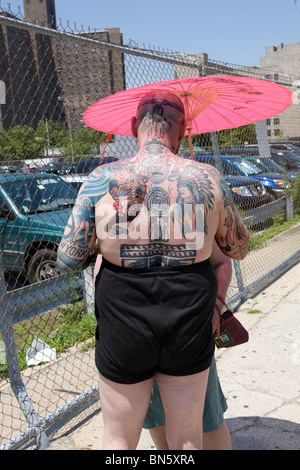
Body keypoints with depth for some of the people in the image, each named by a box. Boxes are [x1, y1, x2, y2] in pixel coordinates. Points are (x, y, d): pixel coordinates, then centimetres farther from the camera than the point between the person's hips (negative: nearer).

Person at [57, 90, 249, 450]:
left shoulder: (103, 180, -12)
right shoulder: (206, 179, -8)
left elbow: (68, 260, -9)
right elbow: (239, 249, 3)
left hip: (123, 333, -1)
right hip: (190, 330, 1)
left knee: (119, 440, 23)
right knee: (186, 439, 24)